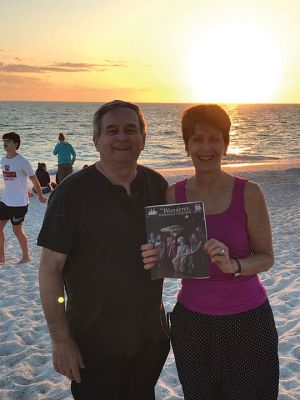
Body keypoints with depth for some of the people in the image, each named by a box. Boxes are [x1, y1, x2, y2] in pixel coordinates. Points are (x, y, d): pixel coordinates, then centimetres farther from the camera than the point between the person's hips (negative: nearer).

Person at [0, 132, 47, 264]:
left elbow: (34, 180, -7)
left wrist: (40, 196, -1)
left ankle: (26, 257, 20)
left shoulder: (22, 161, -14)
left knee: (17, 230, 2)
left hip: (19, 203, -7)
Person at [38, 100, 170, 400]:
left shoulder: (157, 185, -1)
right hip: (95, 344, -4)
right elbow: (50, 270, -14)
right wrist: (60, 340, -16)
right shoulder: (72, 192, -15)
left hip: (152, 337, 5)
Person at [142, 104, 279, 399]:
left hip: (248, 320, -2)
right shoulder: (173, 195, -2)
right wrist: (154, 260, -17)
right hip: (191, 320, 2)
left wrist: (233, 265, -25)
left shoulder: (248, 193, -9)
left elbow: (266, 257, -5)